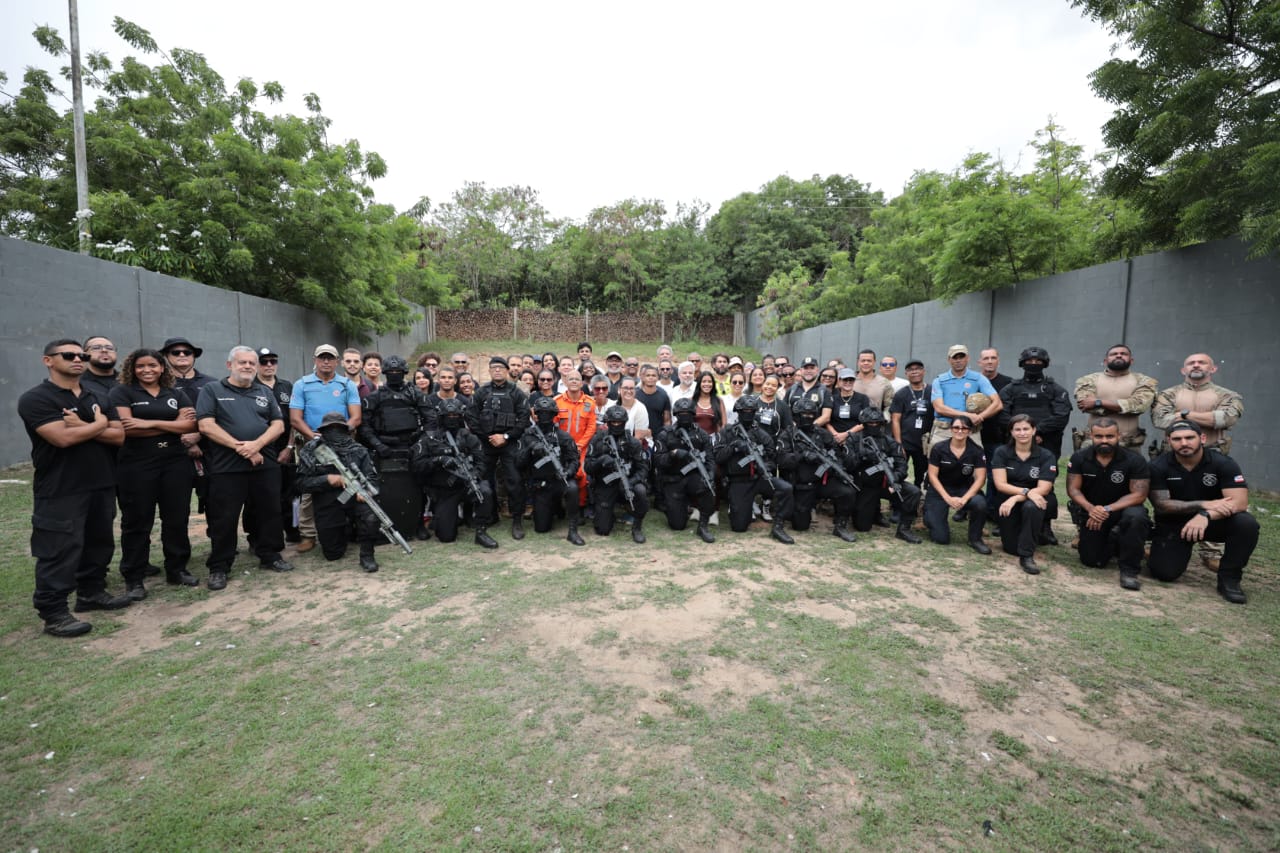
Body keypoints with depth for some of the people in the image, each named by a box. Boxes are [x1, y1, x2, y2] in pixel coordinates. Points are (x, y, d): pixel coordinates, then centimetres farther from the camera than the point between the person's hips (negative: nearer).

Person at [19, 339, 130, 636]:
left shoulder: (97, 398, 13)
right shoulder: (35, 399, -8)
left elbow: (119, 436, 2)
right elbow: (63, 437, -22)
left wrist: (80, 425, -13)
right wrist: (98, 424, -6)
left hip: (101, 486, 7)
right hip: (60, 491, -6)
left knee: (99, 543, 15)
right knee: (59, 551, -3)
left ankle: (92, 593, 29)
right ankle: (54, 614, 7)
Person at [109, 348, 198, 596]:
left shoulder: (176, 395, 12)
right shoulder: (121, 392, 3)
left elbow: (188, 425, -3)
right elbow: (125, 427, -12)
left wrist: (150, 422, -13)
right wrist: (172, 425, -9)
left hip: (175, 464, 3)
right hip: (136, 466, -3)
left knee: (177, 518, 7)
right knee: (137, 522, 4)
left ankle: (177, 569, 21)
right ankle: (133, 579, 15)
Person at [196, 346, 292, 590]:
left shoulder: (265, 393, 14)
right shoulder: (212, 390, 4)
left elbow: (278, 424, 6)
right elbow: (206, 425, -7)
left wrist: (256, 445, -12)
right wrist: (240, 448, -14)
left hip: (265, 464, 4)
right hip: (226, 467, -3)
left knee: (269, 512, 10)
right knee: (224, 519, 3)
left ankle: (270, 555, 24)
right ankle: (219, 567, 15)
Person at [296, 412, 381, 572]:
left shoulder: (358, 450, 2)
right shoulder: (311, 451, 0)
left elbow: (372, 477, -1)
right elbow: (302, 482, -5)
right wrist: (327, 479, -21)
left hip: (354, 498, -1)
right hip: (328, 507, 1)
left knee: (371, 518, -35)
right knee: (333, 554, 6)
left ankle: (366, 554, -11)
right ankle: (344, 530, 40)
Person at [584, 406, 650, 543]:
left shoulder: (632, 442, -1)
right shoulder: (597, 440, -2)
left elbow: (643, 468, -4)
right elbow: (587, 466, -5)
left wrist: (631, 481, -24)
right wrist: (601, 461, -27)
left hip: (625, 483, 0)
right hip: (604, 487, 0)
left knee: (640, 491, -34)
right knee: (603, 530, -6)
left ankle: (637, 526, -9)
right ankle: (602, 511, 31)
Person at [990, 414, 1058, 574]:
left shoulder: (1046, 456, -7)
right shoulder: (1001, 452, -5)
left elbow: (1043, 489, -17)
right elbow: (1000, 484, -13)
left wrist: (1016, 498, -30)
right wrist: (1026, 491, -30)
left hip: (1037, 501, -1)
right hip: (1010, 499, 1)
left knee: (1031, 507, -39)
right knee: (1011, 548, -10)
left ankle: (1027, 555, -23)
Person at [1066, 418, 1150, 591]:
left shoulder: (1135, 460, -15)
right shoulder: (1079, 458, -8)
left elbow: (1139, 494, -19)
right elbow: (1073, 489, -9)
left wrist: (1107, 509, -31)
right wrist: (1090, 508, -29)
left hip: (1121, 508, -2)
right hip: (1091, 511, 2)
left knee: (1136, 516, -39)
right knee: (1092, 561, -3)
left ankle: (1129, 570, -21)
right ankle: (1111, 541, 34)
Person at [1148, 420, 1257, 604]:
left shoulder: (1223, 463, -12)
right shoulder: (1159, 467, -12)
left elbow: (1239, 502, -22)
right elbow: (1161, 504, -17)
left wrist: (1206, 515, -39)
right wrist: (1204, 504, -27)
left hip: (1212, 522, 2)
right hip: (1172, 525, -1)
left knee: (1247, 524, -31)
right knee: (1165, 573, -18)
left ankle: (1229, 578, -11)